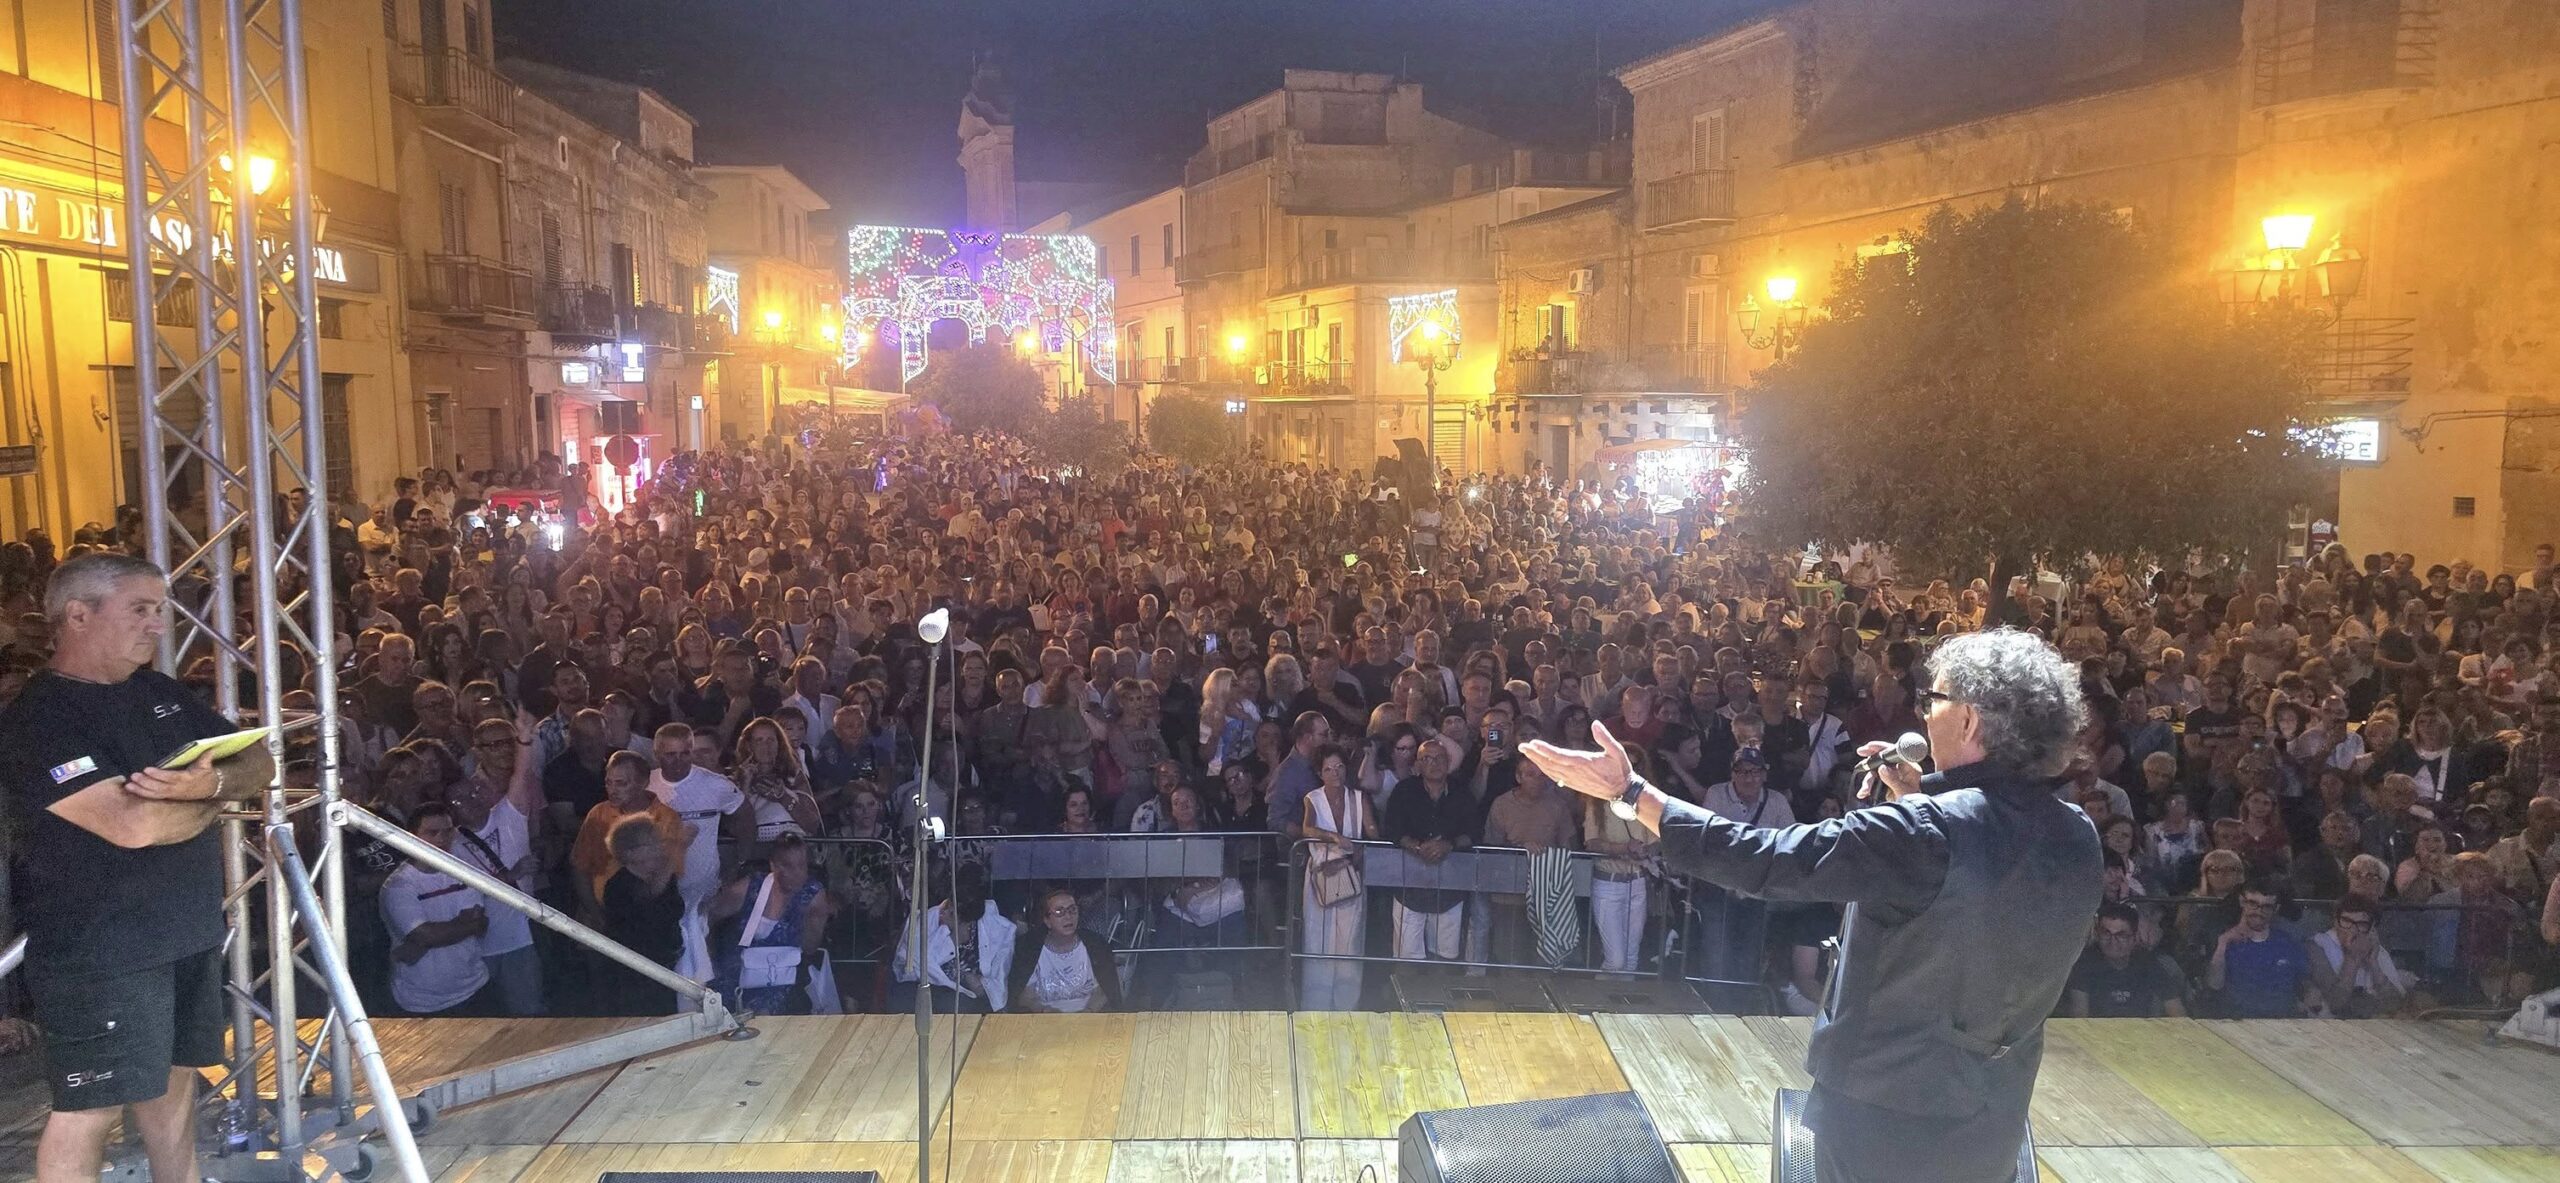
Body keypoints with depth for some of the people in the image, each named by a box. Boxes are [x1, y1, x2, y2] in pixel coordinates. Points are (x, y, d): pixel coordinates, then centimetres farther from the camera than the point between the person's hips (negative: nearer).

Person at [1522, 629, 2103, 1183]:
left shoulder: (1929, 833, -27)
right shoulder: (2078, 842, -7)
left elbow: (1763, 859, -26)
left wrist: (1630, 791, -22)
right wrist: (1924, 799, 8)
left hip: (1886, 1112, -6)